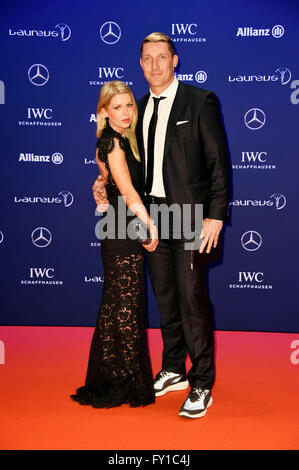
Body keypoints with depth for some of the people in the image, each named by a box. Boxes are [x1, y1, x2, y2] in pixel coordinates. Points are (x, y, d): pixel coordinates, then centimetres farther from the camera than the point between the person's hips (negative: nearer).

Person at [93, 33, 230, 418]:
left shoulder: (200, 101, -5)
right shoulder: (140, 108, 13)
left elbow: (219, 161, -8)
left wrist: (216, 216, -14)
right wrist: (105, 181, 4)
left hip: (189, 216, -6)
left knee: (193, 300, -4)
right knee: (166, 299, 14)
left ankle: (202, 384, 10)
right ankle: (173, 371, 30)